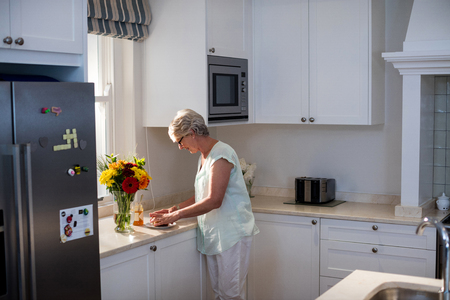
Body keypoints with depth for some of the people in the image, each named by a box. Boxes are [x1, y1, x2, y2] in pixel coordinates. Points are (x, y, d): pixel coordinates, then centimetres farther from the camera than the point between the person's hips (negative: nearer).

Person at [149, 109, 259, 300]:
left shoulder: (220, 154, -16)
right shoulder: (204, 156, 14)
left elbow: (214, 201, -22)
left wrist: (176, 215, -17)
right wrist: (175, 209, 9)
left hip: (231, 233, -9)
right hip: (213, 234, 9)